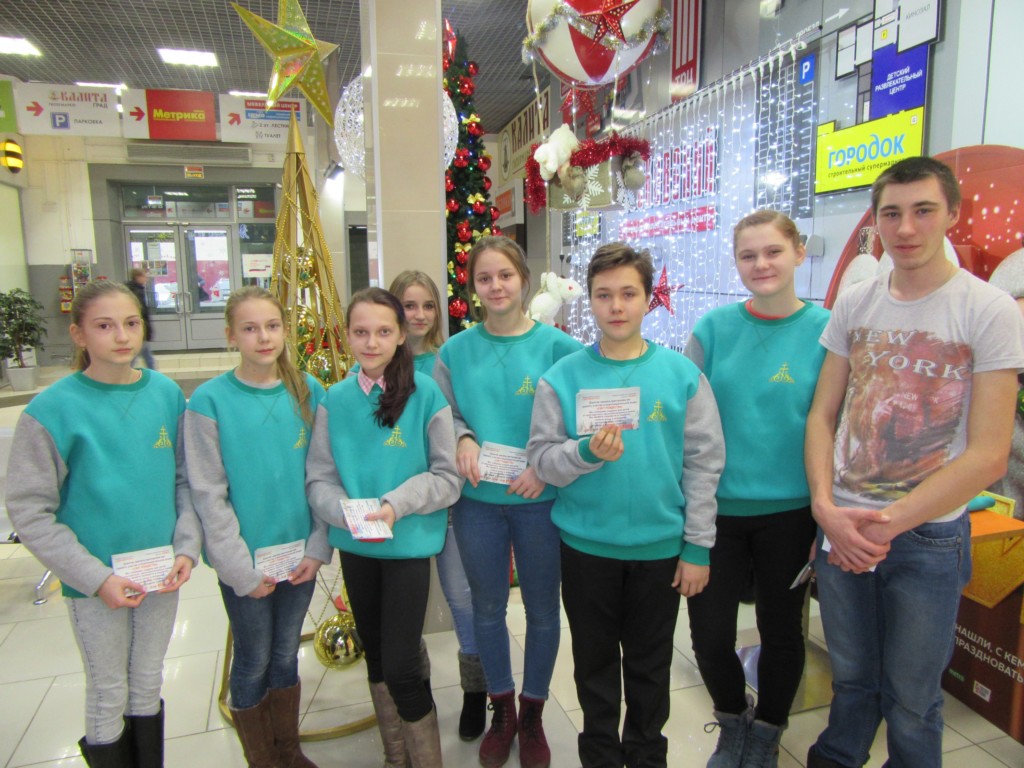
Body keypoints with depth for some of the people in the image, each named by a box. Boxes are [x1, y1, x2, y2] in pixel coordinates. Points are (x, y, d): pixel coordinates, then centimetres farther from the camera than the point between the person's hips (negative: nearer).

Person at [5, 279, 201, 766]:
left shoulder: (167, 394, -5)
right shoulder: (54, 408, -15)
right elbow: (29, 511, -12)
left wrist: (187, 547, -9)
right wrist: (95, 577, -17)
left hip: (162, 573, 3)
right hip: (95, 580, -3)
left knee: (147, 686, 21)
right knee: (109, 695, 15)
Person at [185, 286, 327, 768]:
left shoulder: (308, 391, -2)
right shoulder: (209, 400, -11)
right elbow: (208, 494, -10)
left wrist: (317, 548, -5)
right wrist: (241, 568, -11)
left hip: (300, 552, 3)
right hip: (244, 560, -3)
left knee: (286, 655, 19)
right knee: (253, 662, 13)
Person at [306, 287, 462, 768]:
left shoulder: (425, 393, -12)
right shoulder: (335, 399, -1)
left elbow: (448, 476, -9)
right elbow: (318, 479, -1)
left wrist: (397, 503, -23)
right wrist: (349, 511, -20)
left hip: (409, 544, -4)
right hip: (354, 547, 5)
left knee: (400, 666, -3)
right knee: (375, 656, 19)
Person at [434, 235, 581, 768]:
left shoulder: (557, 345, -7)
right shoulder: (455, 350, 1)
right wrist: (463, 439, -13)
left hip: (540, 500, -2)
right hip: (476, 502, 2)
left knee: (543, 609, 13)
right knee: (487, 608, 17)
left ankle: (533, 714, 38)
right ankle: (501, 710, 41)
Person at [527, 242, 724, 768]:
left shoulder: (682, 374, -5)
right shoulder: (562, 377, -5)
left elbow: (704, 463, -3)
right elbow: (541, 459, -6)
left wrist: (697, 547, -4)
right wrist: (586, 452, -25)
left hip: (660, 547, 0)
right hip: (585, 546, 0)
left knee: (650, 666, 18)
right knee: (595, 663, 18)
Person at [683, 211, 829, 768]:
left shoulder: (826, 331, -6)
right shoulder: (714, 327, -2)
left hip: (788, 512, -1)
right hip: (714, 507, 1)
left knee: (781, 628, 17)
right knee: (709, 631, 7)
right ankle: (733, 723, 39)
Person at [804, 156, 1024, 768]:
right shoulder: (854, 304, 3)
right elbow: (822, 415, 3)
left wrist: (889, 523, -16)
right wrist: (826, 507, -10)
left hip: (929, 536, -3)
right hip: (840, 526, 3)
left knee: (911, 696, 14)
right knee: (850, 676, 21)